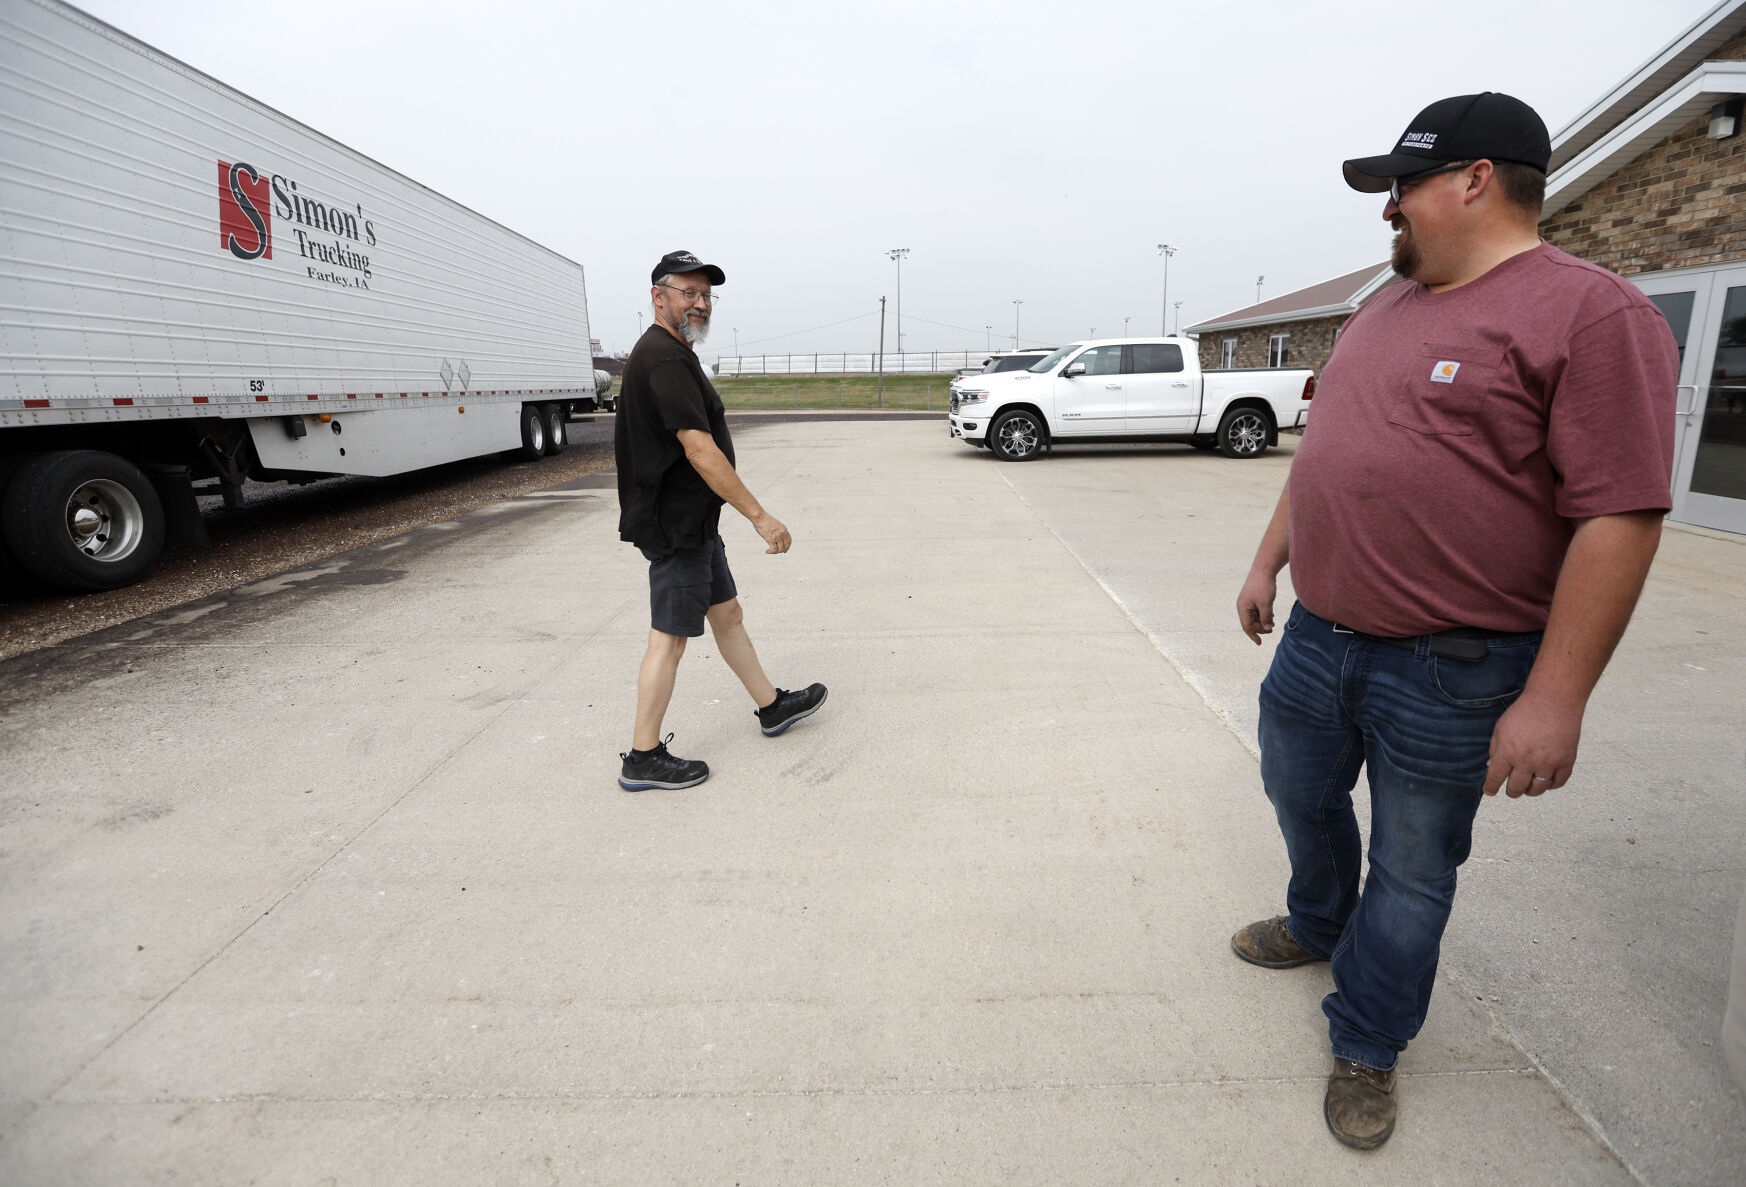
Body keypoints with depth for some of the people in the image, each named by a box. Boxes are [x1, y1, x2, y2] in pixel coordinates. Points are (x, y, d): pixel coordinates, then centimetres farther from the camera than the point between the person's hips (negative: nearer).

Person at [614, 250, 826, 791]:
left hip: (693, 522, 11)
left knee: (727, 613, 18)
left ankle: (773, 707, 33)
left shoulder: (670, 354, 16)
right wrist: (760, 515, -24)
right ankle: (643, 759, 9)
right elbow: (700, 451, -25)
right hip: (676, 526, -11)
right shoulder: (665, 358, -19)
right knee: (669, 637, -3)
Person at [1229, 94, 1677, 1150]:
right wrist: (1269, 560, 18)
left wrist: (1555, 699, -20)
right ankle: (1319, 926, 53)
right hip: (1318, 636, 7)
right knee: (1302, 798, 24)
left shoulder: (1593, 314, -13)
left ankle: (1368, 1048, 33)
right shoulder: (1385, 310, 10)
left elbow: (1621, 518, -18)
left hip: (1449, 673, -7)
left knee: (1411, 874, 11)